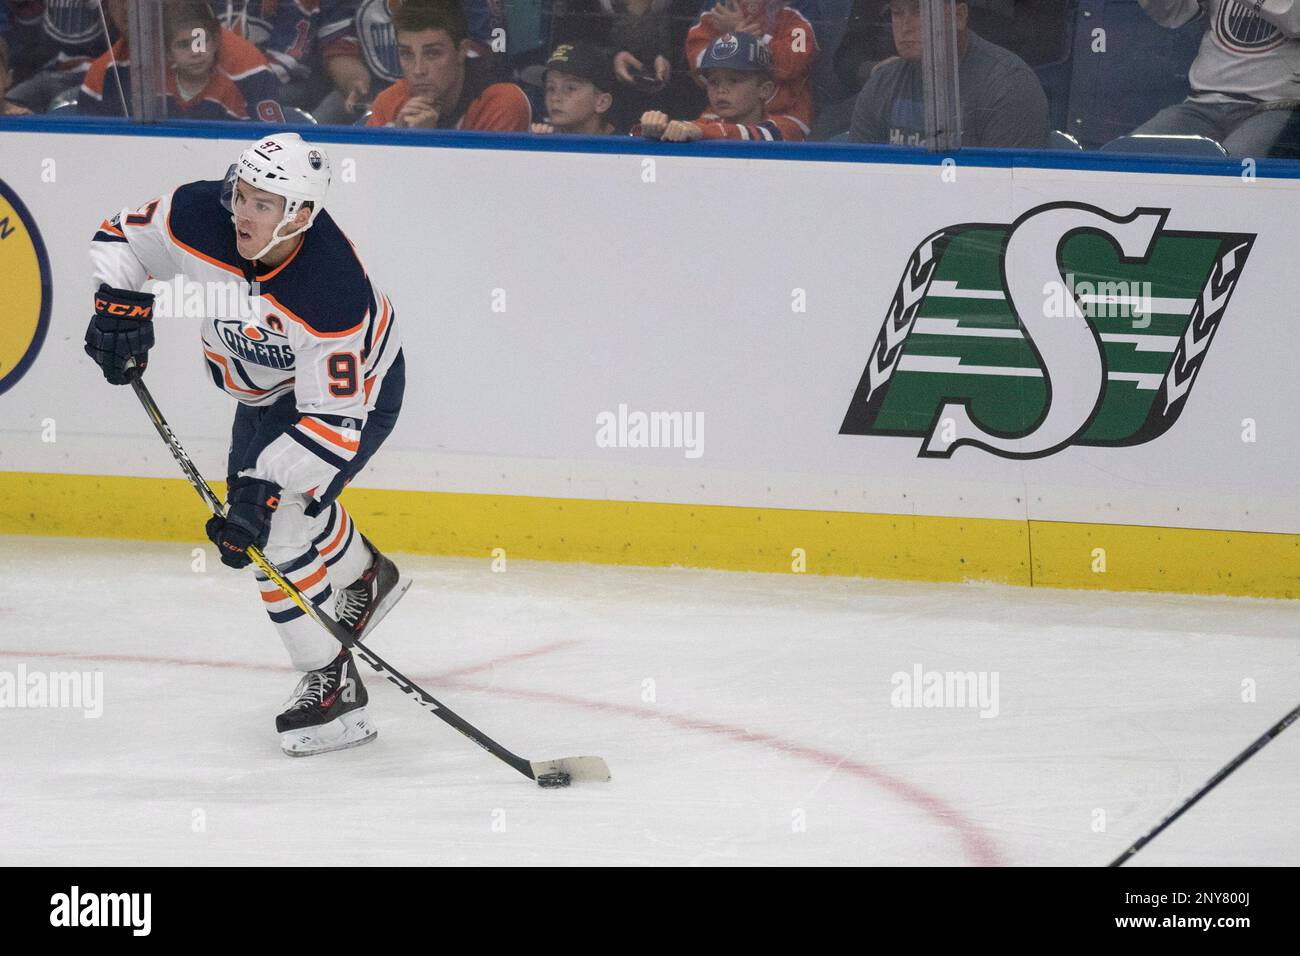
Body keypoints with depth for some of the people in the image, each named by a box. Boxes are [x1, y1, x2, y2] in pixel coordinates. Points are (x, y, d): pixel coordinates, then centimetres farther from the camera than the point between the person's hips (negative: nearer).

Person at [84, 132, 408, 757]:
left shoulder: (331, 294, -42)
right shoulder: (197, 217, -28)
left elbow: (333, 421, -38)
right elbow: (123, 237, -6)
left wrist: (265, 489, -43)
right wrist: (119, 304, -23)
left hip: (357, 389, -8)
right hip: (271, 386, 8)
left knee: (277, 526, -22)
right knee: (255, 492, 28)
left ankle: (333, 687, -10)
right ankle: (366, 578, 57)